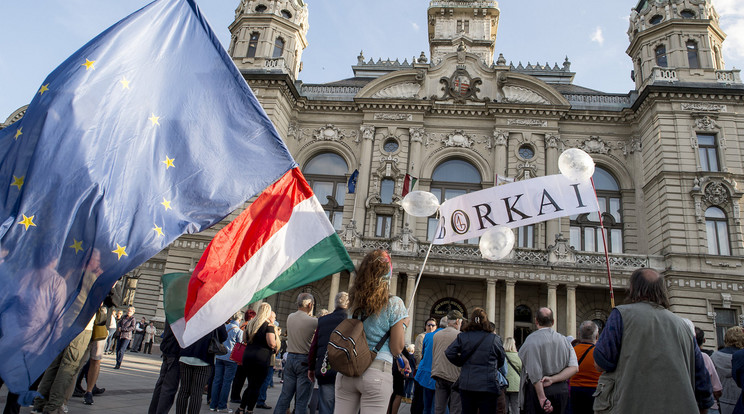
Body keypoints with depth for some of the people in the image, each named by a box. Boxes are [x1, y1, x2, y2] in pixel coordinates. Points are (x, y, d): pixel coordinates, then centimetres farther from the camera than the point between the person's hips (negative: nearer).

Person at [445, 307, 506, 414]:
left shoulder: (462, 336, 1)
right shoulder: (494, 338, -1)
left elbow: (449, 353, -7)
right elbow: (501, 361, 10)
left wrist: (461, 363, 9)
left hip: (466, 385, 2)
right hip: (488, 386, -2)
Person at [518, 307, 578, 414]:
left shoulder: (531, 340, -10)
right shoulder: (564, 340, 5)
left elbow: (535, 373, -18)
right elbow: (574, 367, -3)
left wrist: (542, 398, -19)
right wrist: (553, 379, -9)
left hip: (537, 389, -5)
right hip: (562, 390, 5)